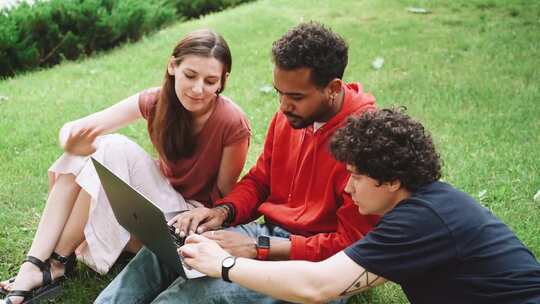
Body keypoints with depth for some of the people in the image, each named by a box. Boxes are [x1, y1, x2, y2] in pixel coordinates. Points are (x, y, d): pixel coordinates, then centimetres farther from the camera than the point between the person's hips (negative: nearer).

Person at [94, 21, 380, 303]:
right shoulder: (287, 118, 2)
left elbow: (351, 242, -20)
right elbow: (258, 180, 14)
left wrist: (258, 248, -23)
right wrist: (223, 211, -8)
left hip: (316, 261, -7)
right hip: (271, 233, 7)